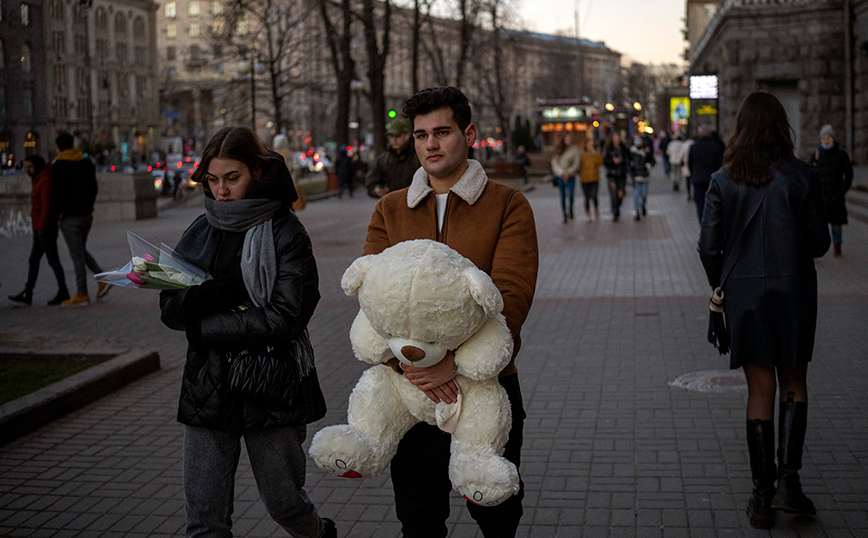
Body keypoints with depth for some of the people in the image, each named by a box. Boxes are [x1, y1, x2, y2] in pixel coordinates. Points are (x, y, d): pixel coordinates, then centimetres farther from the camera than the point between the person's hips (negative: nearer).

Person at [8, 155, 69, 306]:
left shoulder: (45, 181, -15)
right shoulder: (39, 181, 17)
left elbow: (46, 205, -21)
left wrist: (41, 226, -22)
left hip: (46, 229, -10)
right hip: (39, 231, 10)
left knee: (52, 260, -3)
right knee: (33, 261, 9)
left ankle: (63, 292, 4)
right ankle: (27, 294, 11)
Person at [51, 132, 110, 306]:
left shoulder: (58, 166, -13)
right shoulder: (86, 162, 7)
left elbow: (58, 192, -17)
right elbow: (93, 188, 10)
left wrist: (57, 211, -3)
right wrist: (88, 206, 15)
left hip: (70, 218, -7)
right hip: (87, 214, 7)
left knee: (77, 255, 0)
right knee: (81, 250, 22)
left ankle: (82, 295, 7)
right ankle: (103, 278, 6)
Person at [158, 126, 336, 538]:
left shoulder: (285, 233, -7)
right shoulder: (200, 232, 7)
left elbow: (283, 319, -17)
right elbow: (170, 309, -1)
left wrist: (203, 327, -11)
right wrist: (226, 291, -18)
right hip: (207, 392, 4)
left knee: (284, 504, 12)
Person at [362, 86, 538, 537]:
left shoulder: (508, 206, -2)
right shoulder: (390, 211, 7)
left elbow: (510, 295, -14)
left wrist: (456, 361, -27)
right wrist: (407, 360, -21)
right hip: (411, 388, 2)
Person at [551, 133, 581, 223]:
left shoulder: (574, 150, 3)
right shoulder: (558, 151, 7)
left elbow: (576, 164, -1)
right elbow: (554, 163, 1)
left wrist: (569, 173, -12)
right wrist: (562, 173, -10)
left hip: (570, 176, -1)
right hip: (560, 177, 1)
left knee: (571, 195, -9)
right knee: (563, 196, 2)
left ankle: (570, 209, 19)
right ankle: (565, 215, 9)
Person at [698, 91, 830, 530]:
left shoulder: (724, 181, -4)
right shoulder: (800, 176, -7)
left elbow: (709, 247, -4)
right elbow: (819, 242, -3)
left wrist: (720, 287, 13)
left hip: (745, 293, 1)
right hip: (794, 290, -1)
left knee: (760, 390, 8)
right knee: (794, 383, 15)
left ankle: (762, 495, 9)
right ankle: (788, 480, 5)